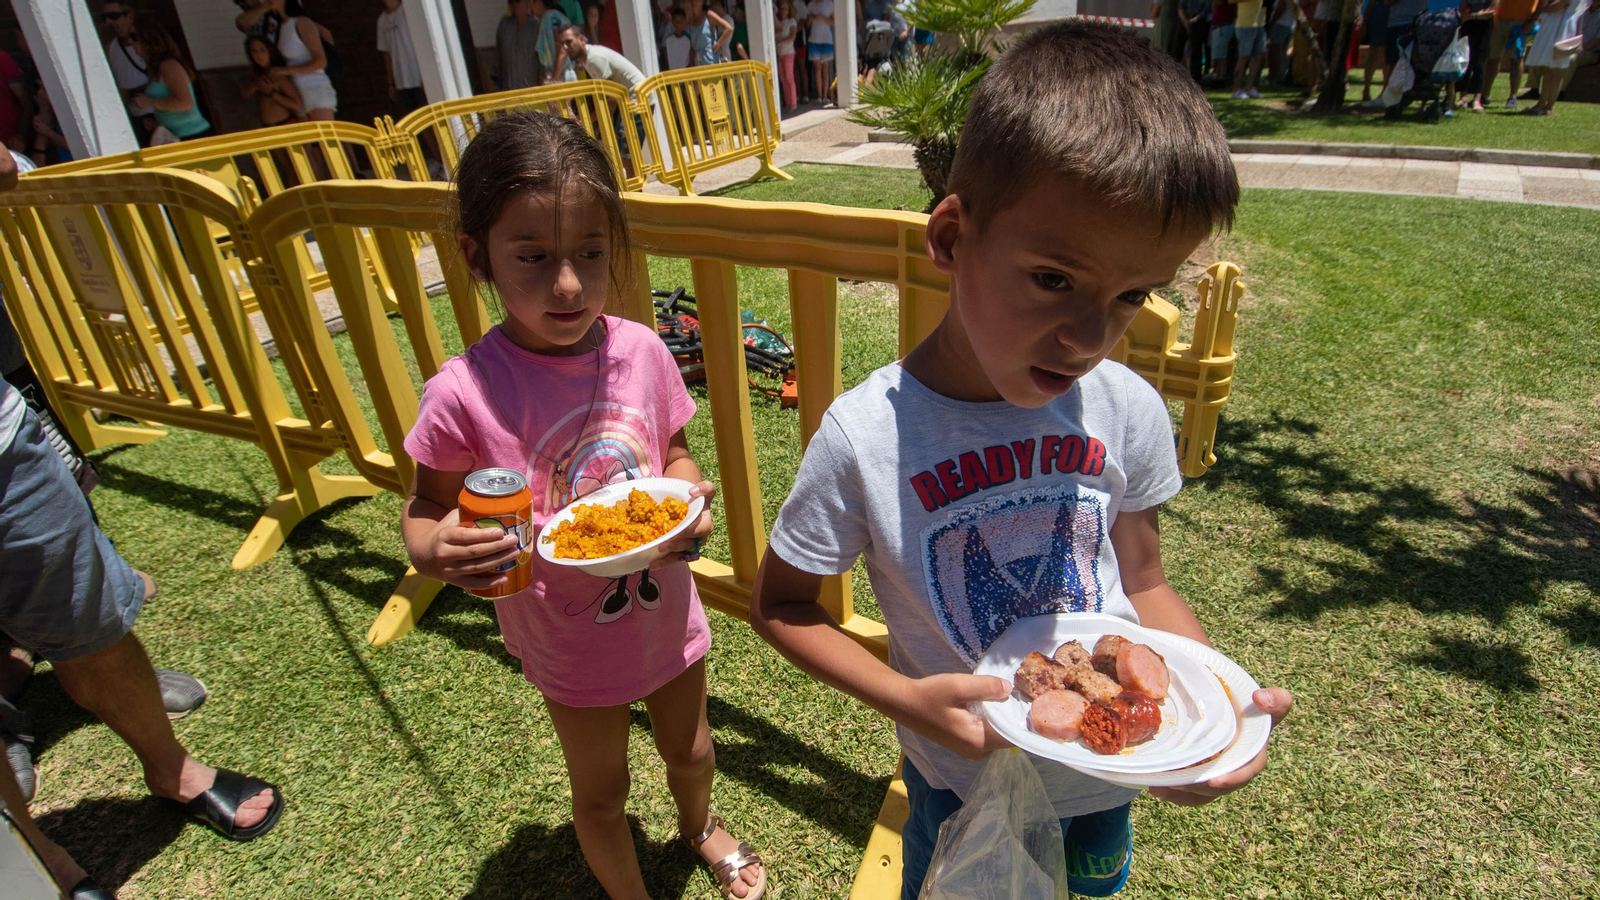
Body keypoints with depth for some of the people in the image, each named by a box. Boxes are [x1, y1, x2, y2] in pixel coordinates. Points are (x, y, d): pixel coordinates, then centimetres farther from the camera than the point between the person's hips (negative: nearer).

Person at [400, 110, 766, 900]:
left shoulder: (640, 351, -17)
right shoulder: (466, 393, -25)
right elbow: (426, 508, -11)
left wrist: (689, 499, -20)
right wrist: (435, 549, -32)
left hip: (667, 614, 3)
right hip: (570, 643, -3)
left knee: (689, 748, 29)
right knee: (600, 791, 23)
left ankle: (700, 823, 65)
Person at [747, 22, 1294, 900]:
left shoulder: (1127, 409, -16)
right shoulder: (865, 438, -27)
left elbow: (1143, 583, -3)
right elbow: (778, 603, -14)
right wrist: (906, 698, -27)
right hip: (966, 782, -3)